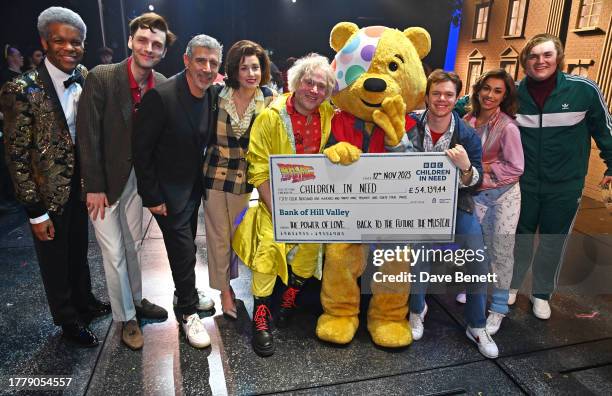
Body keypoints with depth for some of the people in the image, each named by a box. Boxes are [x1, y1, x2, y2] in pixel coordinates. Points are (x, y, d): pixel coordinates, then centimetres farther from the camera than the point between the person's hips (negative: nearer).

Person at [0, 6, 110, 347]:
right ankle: (68, 320, 36)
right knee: (55, 258, 15)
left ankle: (85, 301, 46)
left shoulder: (85, 79, -3)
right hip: (48, 192, -5)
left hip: (79, 183, 5)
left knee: (79, 248, 23)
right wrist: (36, 212, -15)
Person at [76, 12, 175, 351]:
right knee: (114, 253, 5)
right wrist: (94, 186, -16)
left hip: (136, 176, 4)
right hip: (104, 180, -4)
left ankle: (136, 300, 39)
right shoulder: (101, 78, -18)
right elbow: (88, 135, -17)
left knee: (133, 245, 19)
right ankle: (126, 319, 23)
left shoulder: (162, 85, -5)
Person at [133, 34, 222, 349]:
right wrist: (151, 196, -17)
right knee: (183, 250, 0)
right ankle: (188, 312, 21)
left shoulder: (212, 95, -3)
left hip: (194, 187, 6)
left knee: (185, 248, 21)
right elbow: (141, 148, -18)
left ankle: (186, 295, 43)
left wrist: (206, 176, 10)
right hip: (168, 192, -6)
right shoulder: (161, 96, -23)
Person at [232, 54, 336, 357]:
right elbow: (259, 170, -12)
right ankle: (260, 317, -1)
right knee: (269, 244, -18)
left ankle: (291, 294, 16)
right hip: (276, 197, -3)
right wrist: (278, 211, -16)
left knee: (312, 240, -12)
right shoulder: (271, 116, -12)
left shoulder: (330, 116, -1)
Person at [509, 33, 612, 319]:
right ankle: (512, 285, 35)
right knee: (520, 237, 15)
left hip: (565, 185, -1)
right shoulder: (514, 94, -7)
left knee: (553, 243, 12)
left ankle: (542, 294, 32)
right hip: (523, 183, 1)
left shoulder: (584, 89, -11)